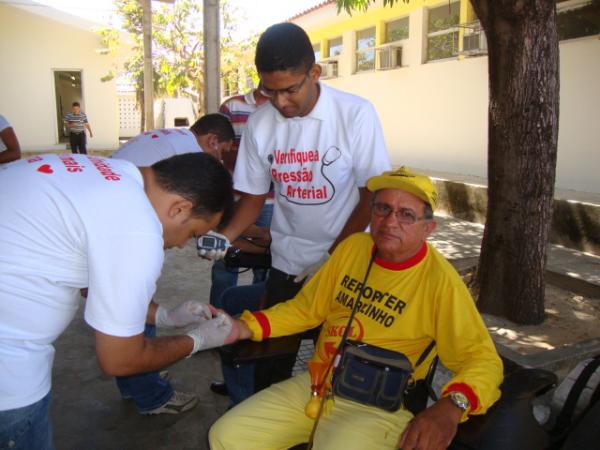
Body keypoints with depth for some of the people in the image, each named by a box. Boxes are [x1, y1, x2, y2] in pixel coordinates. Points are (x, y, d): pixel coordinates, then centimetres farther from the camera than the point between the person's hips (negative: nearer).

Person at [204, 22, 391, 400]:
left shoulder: (356, 113, -14)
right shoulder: (259, 124, -4)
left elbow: (373, 196, -9)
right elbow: (255, 195, 5)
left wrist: (332, 258, -12)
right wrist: (226, 235, -12)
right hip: (286, 263, 3)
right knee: (270, 359, 7)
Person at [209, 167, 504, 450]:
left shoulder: (439, 280, -14)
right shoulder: (352, 247, 2)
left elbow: (482, 359, -13)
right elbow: (306, 309, 9)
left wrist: (452, 405, -33)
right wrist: (244, 328, -3)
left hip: (378, 407, -5)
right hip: (313, 386, 5)